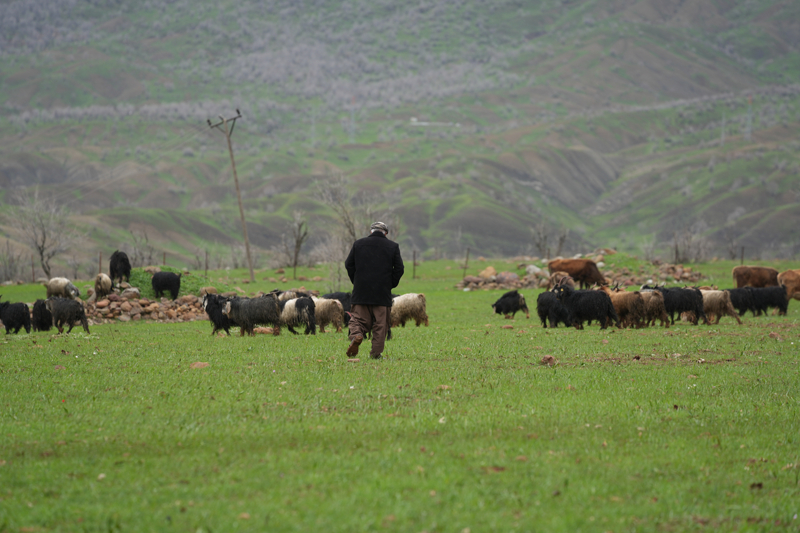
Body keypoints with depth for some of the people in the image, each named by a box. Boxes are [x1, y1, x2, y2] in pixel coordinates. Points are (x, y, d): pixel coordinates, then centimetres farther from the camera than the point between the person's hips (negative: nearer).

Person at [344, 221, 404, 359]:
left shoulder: (358, 244, 7)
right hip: (383, 293, -1)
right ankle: (376, 352, 0)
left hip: (361, 291, 1)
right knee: (380, 324, 4)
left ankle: (356, 335, -25)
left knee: (358, 318, 5)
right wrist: (390, 284, 11)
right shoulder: (393, 246, 4)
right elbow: (399, 269, 1)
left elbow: (349, 265, 7)